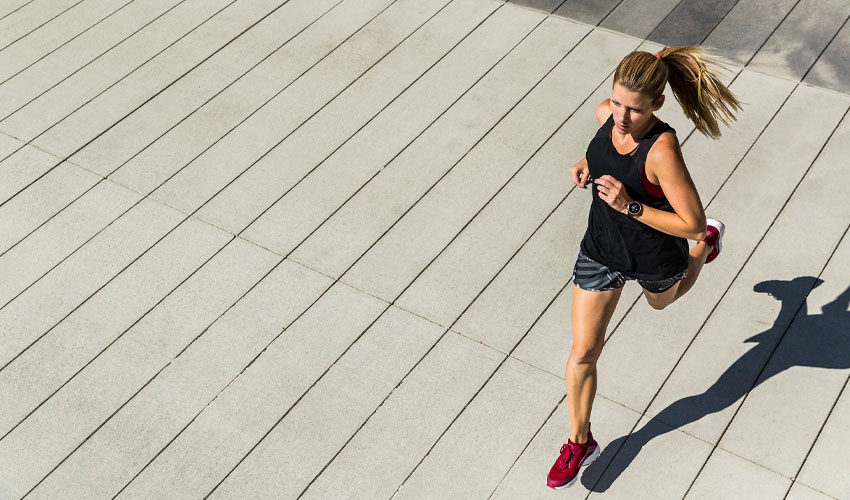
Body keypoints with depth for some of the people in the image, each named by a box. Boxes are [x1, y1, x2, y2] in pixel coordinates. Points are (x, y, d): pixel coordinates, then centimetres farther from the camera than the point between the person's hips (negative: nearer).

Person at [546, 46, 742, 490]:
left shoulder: (662, 150, -36)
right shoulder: (606, 113, -17)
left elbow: (690, 222, -30)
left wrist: (629, 206, -37)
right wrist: (587, 166, -11)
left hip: (654, 257, -4)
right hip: (601, 250, 4)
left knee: (662, 301, 34)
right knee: (583, 352, 5)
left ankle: (709, 243, 63)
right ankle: (580, 442, 26)